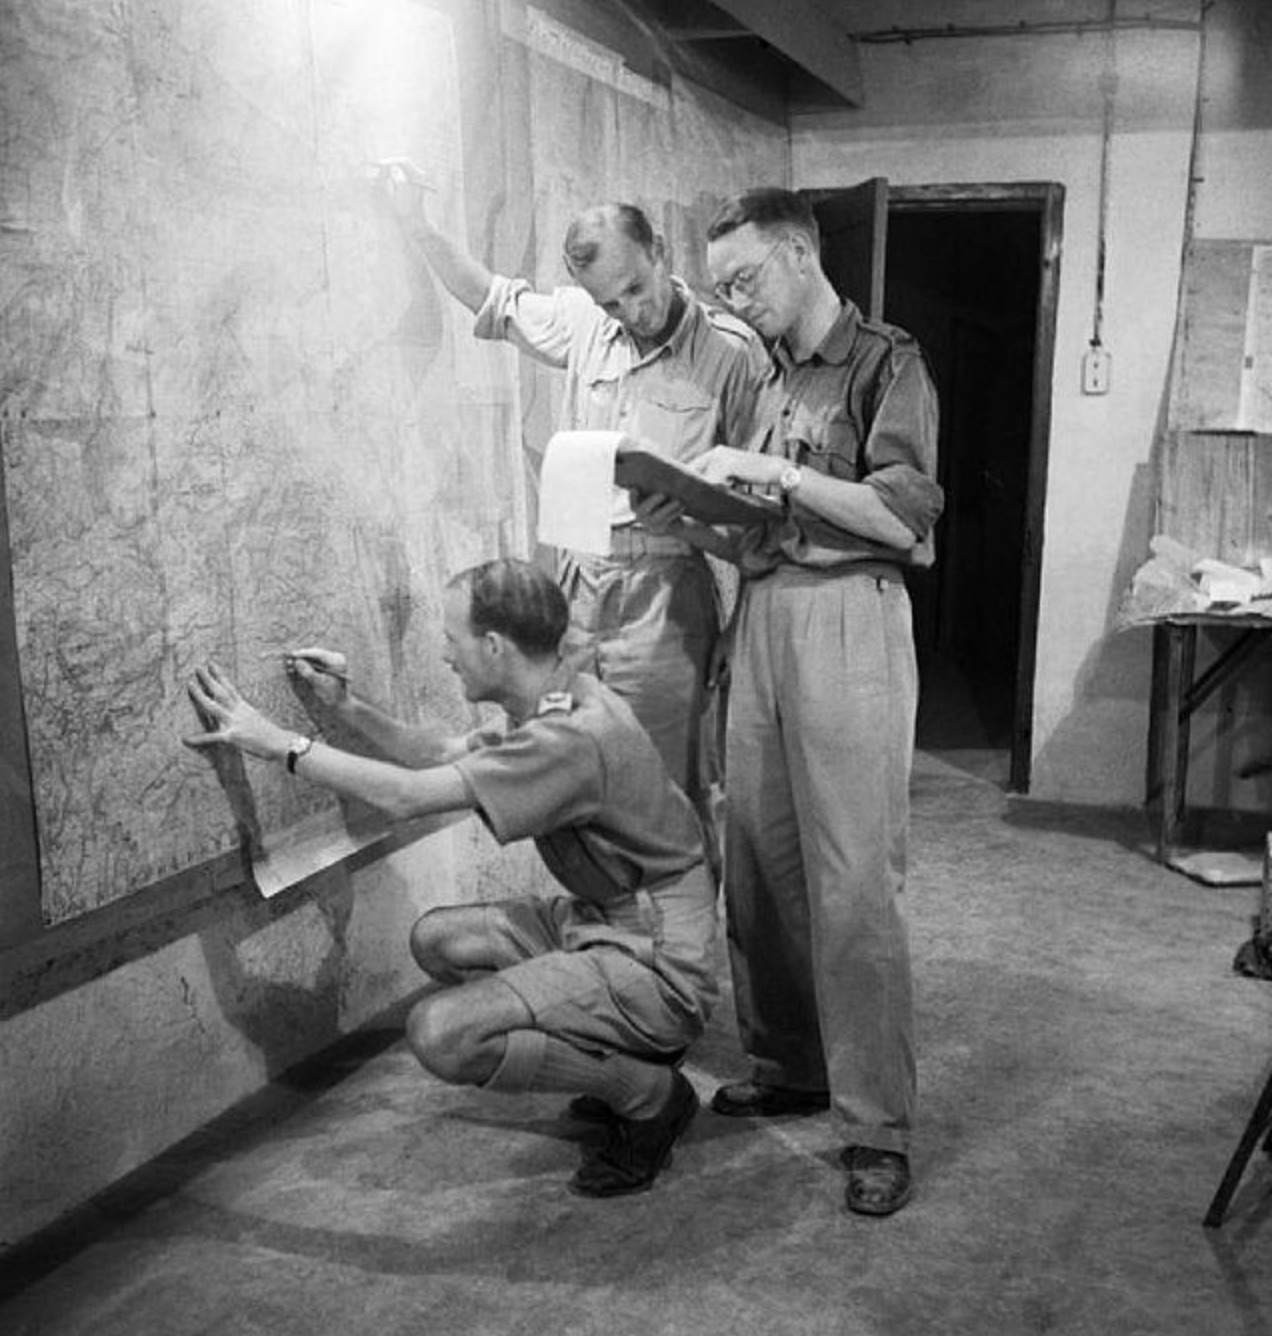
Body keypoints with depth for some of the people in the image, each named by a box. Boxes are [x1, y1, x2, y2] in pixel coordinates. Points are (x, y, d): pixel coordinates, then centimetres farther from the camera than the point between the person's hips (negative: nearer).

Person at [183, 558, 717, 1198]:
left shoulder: (573, 738, -27)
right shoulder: (556, 702, 5)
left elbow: (407, 795, -26)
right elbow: (442, 754, 18)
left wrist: (277, 741, -17)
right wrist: (347, 706, 9)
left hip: (659, 963, -10)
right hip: (604, 922, 10)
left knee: (441, 1032, -20)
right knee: (438, 939, 13)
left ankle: (651, 1096, -1)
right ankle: (623, 1053, 15)